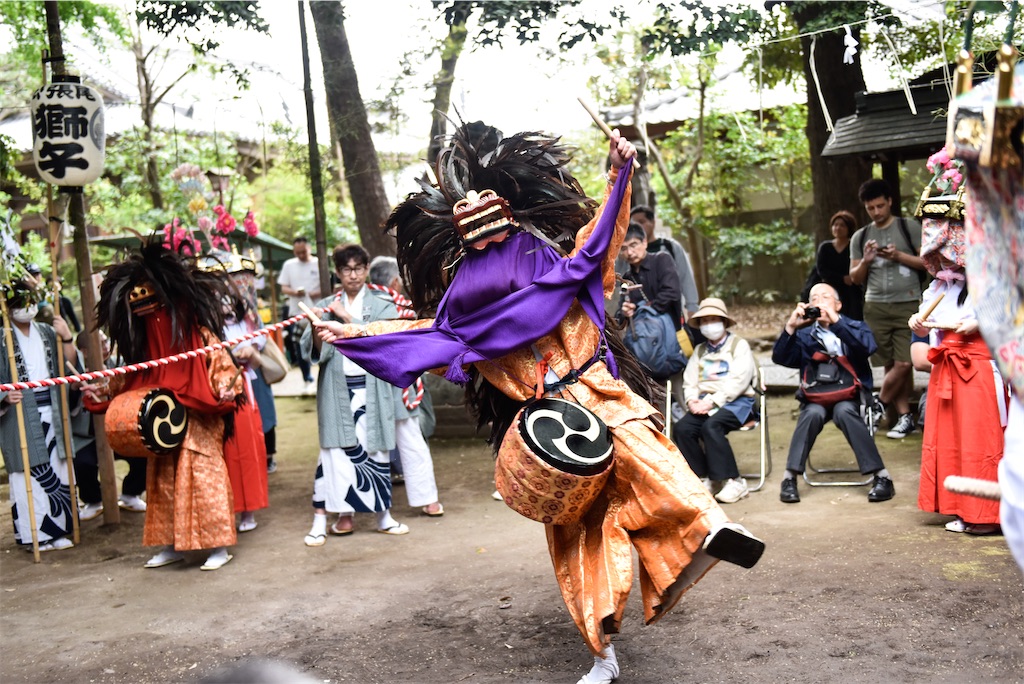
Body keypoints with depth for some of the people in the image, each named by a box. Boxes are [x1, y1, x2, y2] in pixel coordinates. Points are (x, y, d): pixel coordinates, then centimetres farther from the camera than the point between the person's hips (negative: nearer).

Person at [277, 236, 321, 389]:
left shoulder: (319, 264, -1)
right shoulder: (288, 265, 8)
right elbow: (283, 287, 8)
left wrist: (318, 293, -20)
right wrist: (295, 292, -14)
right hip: (296, 312, 3)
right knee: (300, 348, 5)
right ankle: (307, 379, 18)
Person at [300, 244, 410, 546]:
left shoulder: (382, 307, 8)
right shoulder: (326, 306, 8)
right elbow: (314, 351, -3)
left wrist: (347, 317, -15)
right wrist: (316, 332, -23)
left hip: (371, 388, 1)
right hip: (337, 389, 0)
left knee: (374, 448, 5)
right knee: (335, 450, -5)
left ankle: (382, 514, 17)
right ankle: (321, 519, -1)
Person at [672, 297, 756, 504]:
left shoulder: (739, 345, 7)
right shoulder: (699, 350, 24)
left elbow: (738, 381, -7)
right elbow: (689, 381, 14)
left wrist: (712, 401, -17)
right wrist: (692, 400, -8)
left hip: (735, 401, -5)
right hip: (705, 403, 5)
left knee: (711, 426, -34)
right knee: (681, 428, -23)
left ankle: (732, 481, -25)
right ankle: (706, 479, -15)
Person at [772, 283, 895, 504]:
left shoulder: (855, 327, 11)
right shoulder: (804, 334, 14)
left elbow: (867, 347, -14)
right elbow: (779, 358, -2)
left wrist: (836, 321, -22)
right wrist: (791, 327, -16)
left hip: (850, 396, -1)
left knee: (843, 410, -34)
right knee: (813, 412, -32)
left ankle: (881, 477, -28)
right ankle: (789, 478, -27)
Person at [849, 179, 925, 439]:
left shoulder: (909, 227, 5)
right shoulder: (860, 237, 14)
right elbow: (855, 278, 15)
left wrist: (899, 256, -11)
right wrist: (866, 261, -4)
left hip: (908, 304, -3)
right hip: (875, 307, 3)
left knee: (903, 364, -10)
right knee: (891, 364, 1)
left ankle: (878, 405, 9)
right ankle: (905, 416, 9)